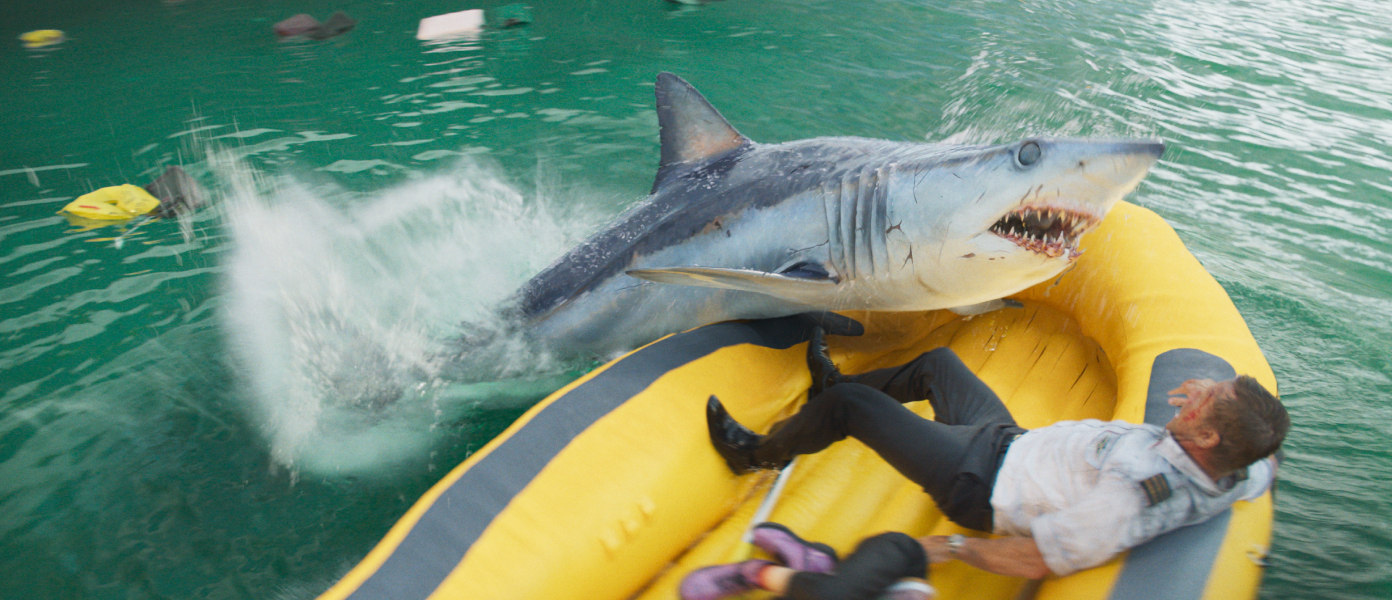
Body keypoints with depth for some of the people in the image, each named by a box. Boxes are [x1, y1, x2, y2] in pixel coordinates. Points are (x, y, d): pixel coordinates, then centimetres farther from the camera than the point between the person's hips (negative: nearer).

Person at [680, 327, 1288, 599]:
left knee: (847, 403, -2)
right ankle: (832, 381, 50)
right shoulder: (1235, 474, -14)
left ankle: (756, 452, 28)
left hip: (982, 483, -9)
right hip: (1012, 436, 9)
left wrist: (952, 549, -19)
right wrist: (1218, 397, -3)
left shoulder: (1133, 495, -38)